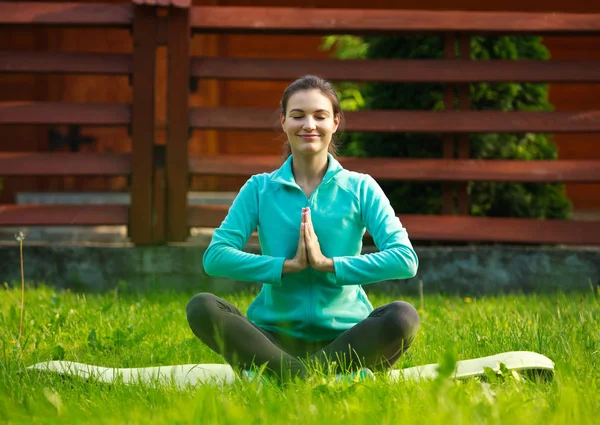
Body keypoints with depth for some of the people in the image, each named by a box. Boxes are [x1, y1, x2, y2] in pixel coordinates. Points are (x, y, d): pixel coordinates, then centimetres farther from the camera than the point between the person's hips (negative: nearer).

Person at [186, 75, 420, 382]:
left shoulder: (360, 188, 6)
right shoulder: (259, 189, 8)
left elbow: (405, 259, -7)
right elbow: (215, 257, -5)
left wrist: (328, 264, -13)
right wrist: (289, 265, -13)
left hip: (344, 337, -1)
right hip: (276, 337, 1)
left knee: (403, 316, -31)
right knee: (202, 307, -27)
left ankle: (278, 377, -32)